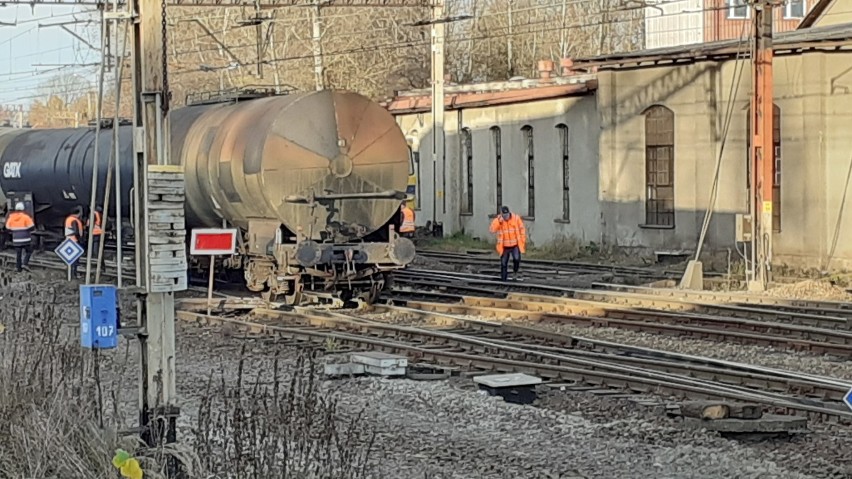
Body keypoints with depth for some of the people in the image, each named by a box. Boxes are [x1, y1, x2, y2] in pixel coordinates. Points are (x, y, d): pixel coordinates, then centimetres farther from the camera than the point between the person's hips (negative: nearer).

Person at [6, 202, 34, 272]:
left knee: (18, 253, 12)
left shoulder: (11, 217, 1)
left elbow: (8, 228, 7)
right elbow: (31, 227, -13)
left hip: (16, 239, 3)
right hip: (25, 238, -3)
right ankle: (25, 263, -2)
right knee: (29, 251, 14)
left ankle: (18, 268, 14)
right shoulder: (25, 216, -12)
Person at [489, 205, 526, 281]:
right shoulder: (498, 220, -7)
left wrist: (522, 242, 1)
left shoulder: (516, 218, -8)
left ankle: (515, 272, 4)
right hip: (504, 247, 1)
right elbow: (493, 230, -23)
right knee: (503, 263, 6)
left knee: (516, 259, -24)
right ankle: (503, 279, 20)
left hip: (515, 245, -1)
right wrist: (499, 220, -30)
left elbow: (522, 230, 2)